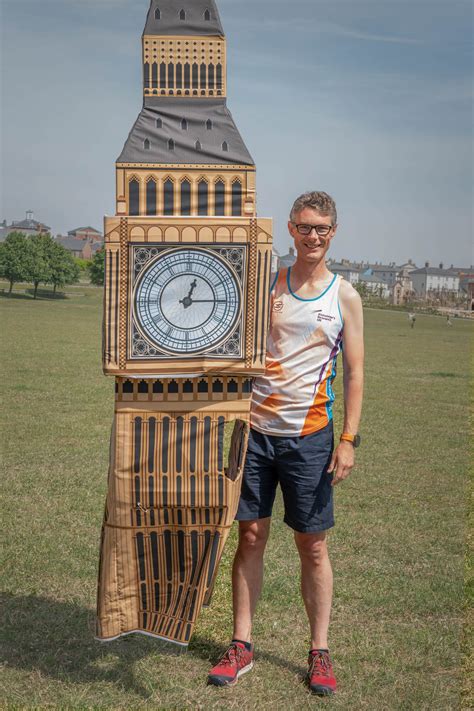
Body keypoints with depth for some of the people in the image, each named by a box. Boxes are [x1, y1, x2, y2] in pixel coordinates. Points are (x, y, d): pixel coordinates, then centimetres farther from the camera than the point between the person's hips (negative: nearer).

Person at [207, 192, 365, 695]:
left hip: (309, 436, -1)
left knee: (312, 546, 6)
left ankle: (319, 652, 20)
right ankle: (241, 645, 21)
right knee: (250, 537, 7)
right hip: (255, 430, 2)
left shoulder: (345, 297, 2)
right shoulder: (265, 285, 4)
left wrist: (349, 439, -6)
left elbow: (354, 373, 1)